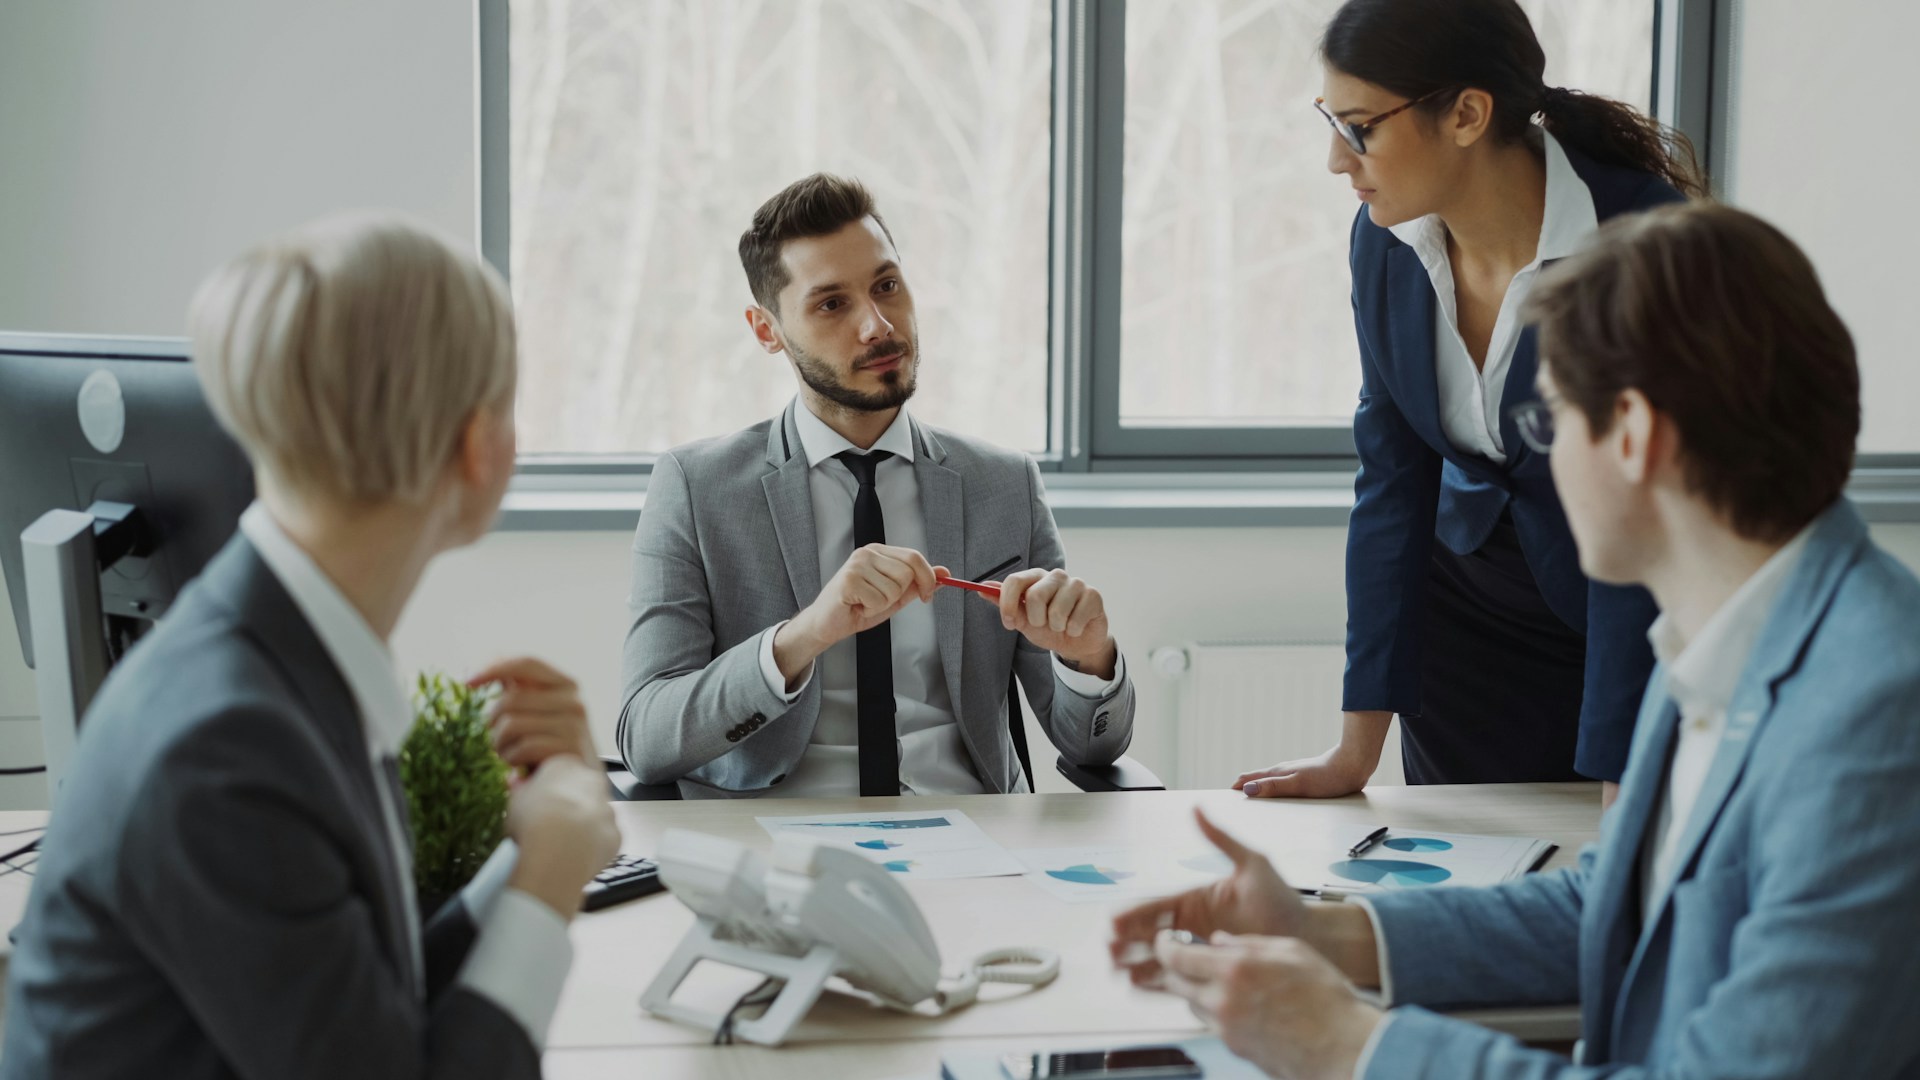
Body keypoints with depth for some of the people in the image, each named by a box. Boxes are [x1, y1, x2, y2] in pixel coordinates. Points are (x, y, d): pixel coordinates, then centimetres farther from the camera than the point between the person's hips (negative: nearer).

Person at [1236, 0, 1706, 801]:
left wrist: (1619, 799, -28)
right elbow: (1393, 479, -6)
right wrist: (1358, 749, -7)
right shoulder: (1385, 238, -11)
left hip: (1647, 634, -4)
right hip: (1469, 608, 4)